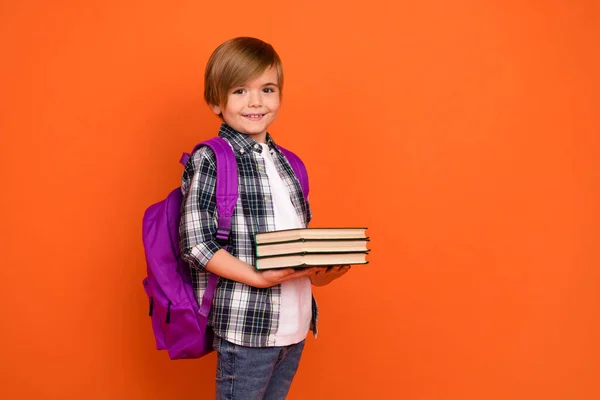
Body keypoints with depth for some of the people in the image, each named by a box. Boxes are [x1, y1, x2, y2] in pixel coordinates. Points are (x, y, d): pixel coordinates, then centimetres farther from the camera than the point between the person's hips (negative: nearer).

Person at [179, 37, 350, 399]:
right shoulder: (210, 160, -9)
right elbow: (196, 243, -15)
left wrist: (319, 271, 0)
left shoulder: (285, 161, 11)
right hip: (246, 326, -6)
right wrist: (259, 277, -22)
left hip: (296, 323, 7)